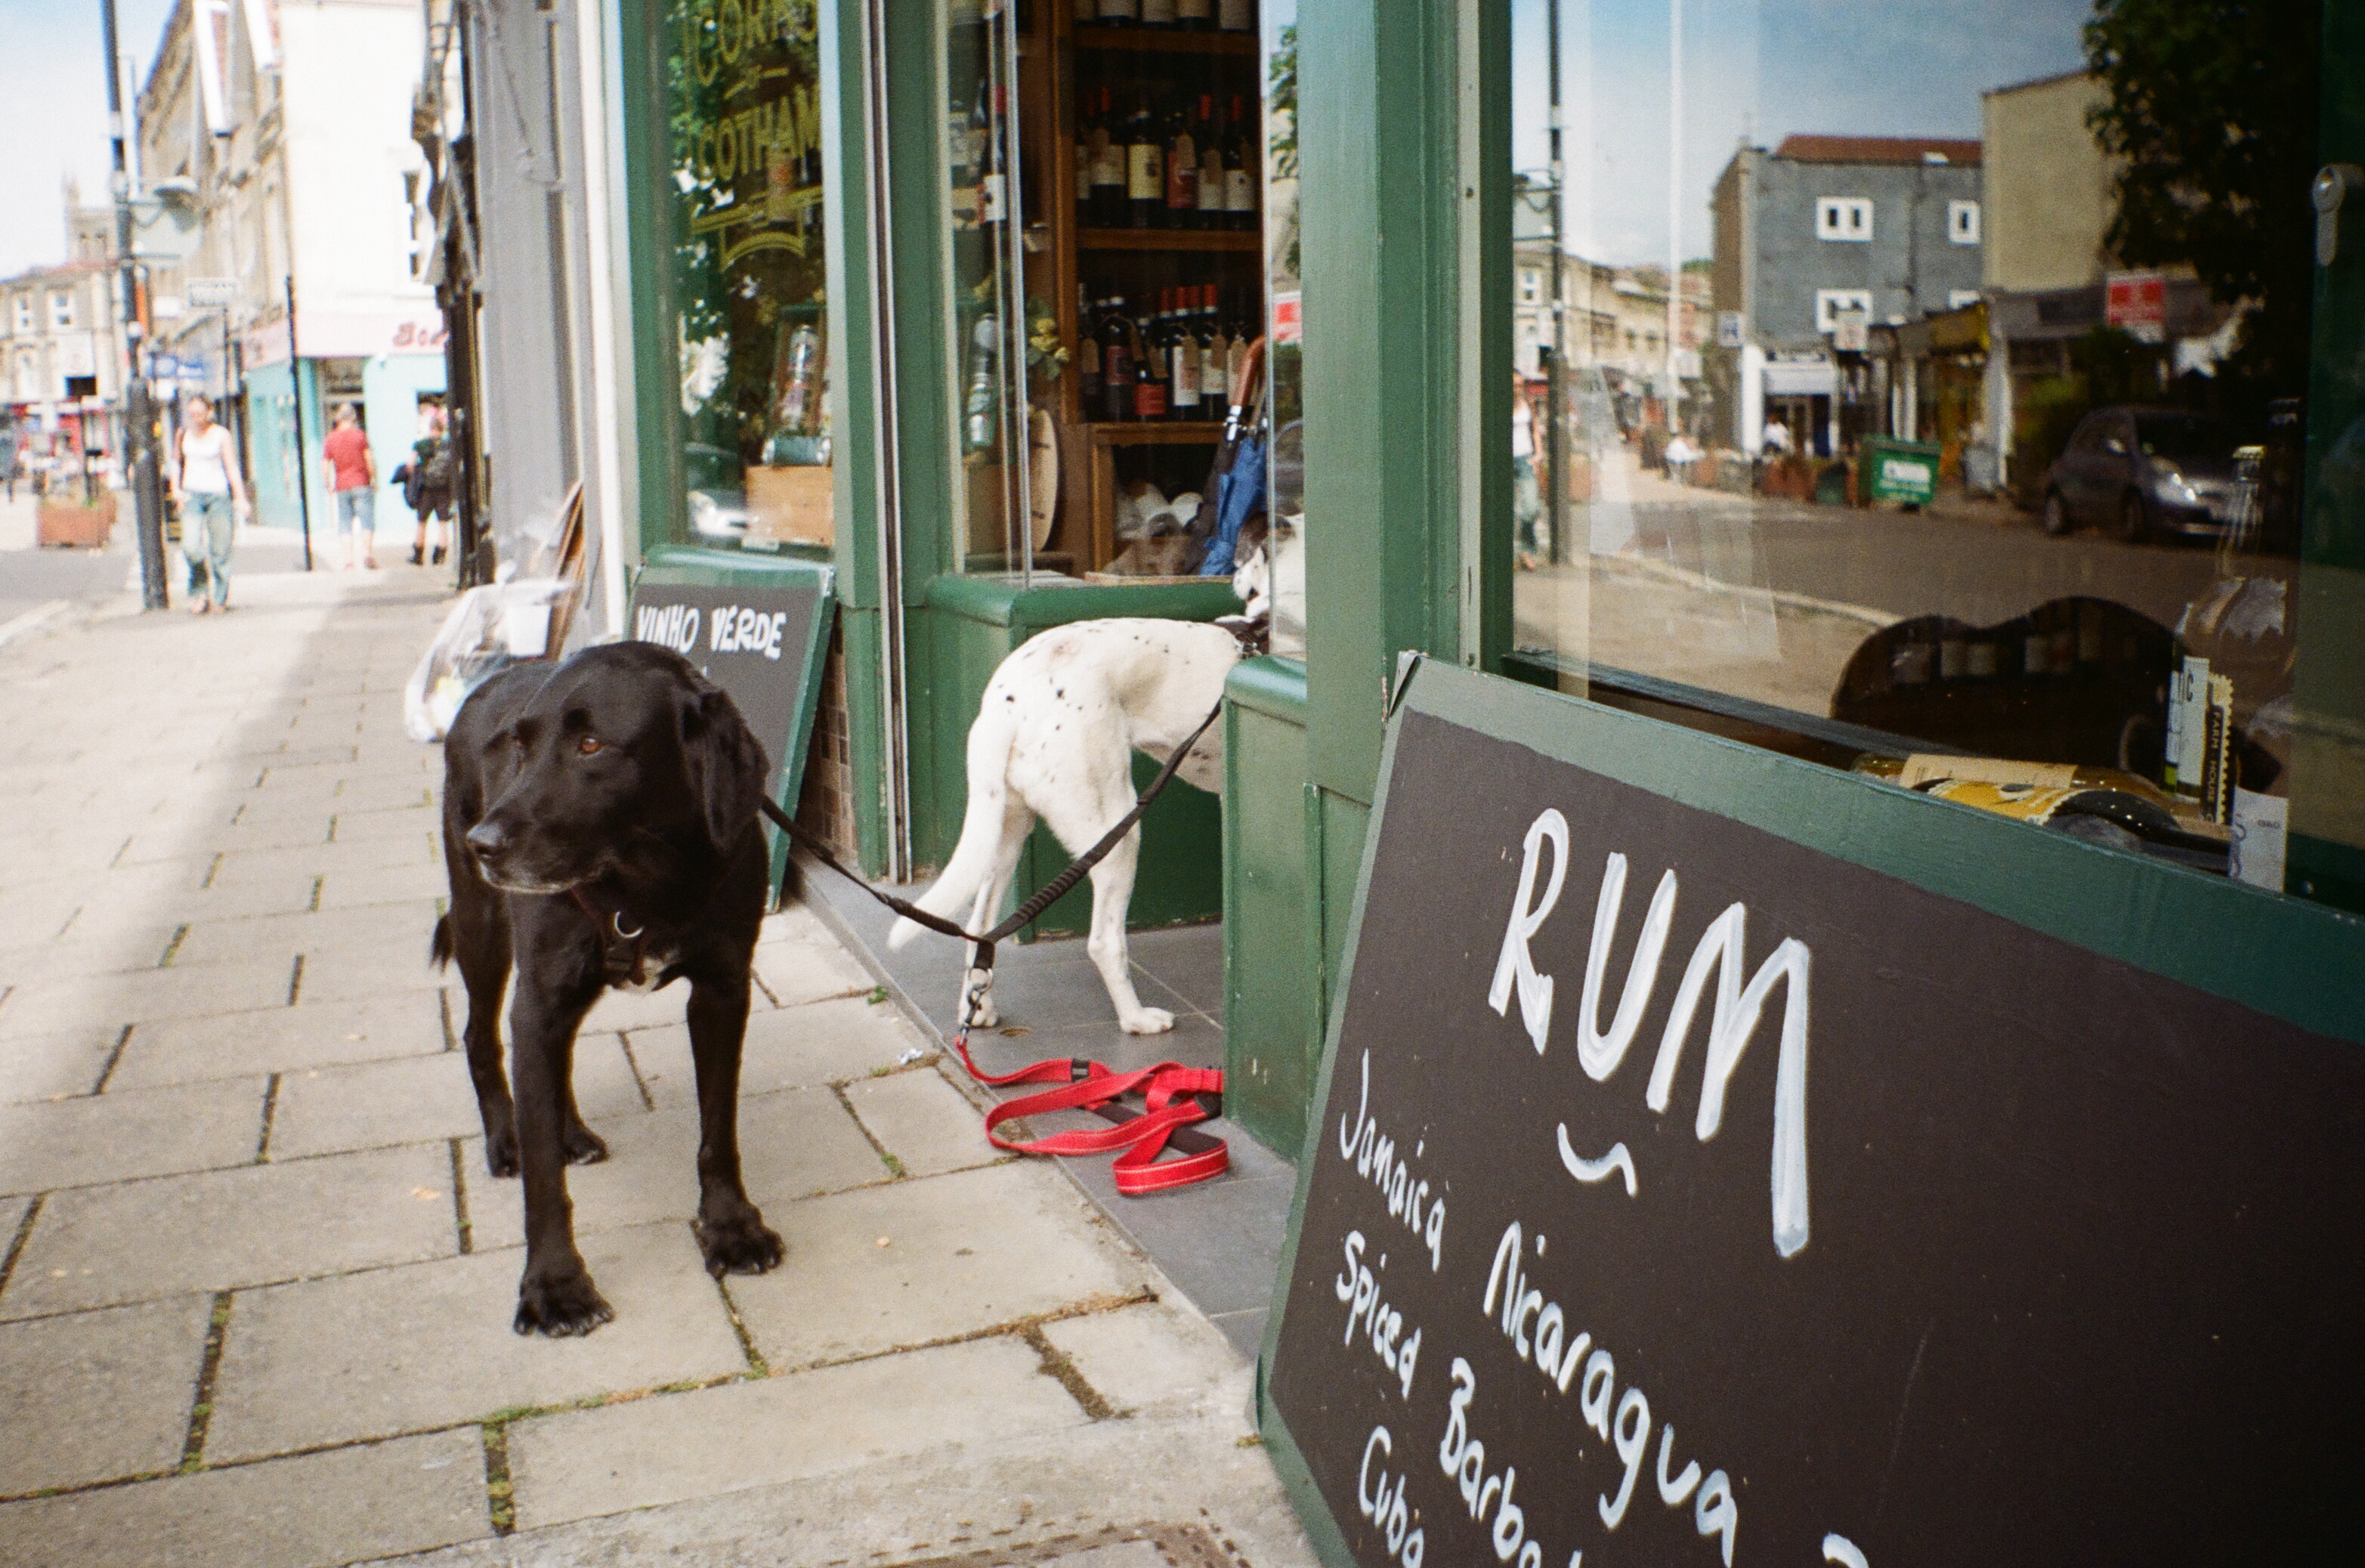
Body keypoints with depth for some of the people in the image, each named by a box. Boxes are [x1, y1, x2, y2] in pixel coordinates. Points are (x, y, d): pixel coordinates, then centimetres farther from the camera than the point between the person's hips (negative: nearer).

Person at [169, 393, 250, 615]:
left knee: (220, 549, -2)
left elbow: (232, 467, -4)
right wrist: (176, 488, 6)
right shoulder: (184, 434, 8)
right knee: (191, 547, -16)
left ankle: (220, 598, 12)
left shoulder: (221, 435, 0)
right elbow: (176, 462, 21)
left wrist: (240, 497, -14)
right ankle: (199, 591, 3)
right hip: (192, 494, 2)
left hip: (218, 494, -2)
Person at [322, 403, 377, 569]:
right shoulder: (359, 435, -2)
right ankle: (367, 552, -13)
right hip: (361, 484, -2)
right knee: (366, 519, -1)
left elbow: (325, 465, 4)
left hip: (342, 487, 3)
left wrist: (329, 486, 12)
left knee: (345, 524, 6)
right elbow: (370, 460, -7)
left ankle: (349, 558, 1)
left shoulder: (330, 439, 6)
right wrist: (375, 480, 2)